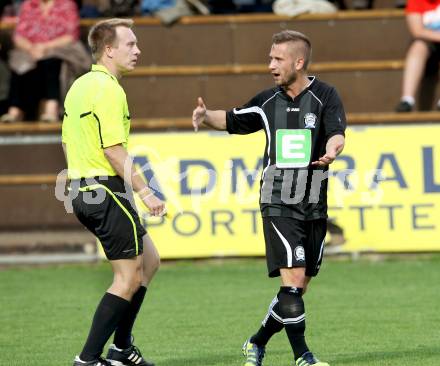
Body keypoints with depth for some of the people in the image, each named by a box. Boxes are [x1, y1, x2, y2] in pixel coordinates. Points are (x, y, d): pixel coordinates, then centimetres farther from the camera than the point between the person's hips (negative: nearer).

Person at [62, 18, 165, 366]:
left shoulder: (79, 86, 14)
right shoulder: (108, 90, -16)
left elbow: (67, 144, 20)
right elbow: (114, 150, -22)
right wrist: (145, 191, -20)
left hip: (82, 190, 10)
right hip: (108, 192, -10)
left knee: (149, 260, 18)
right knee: (129, 278, -4)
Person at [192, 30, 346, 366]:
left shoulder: (325, 96, -2)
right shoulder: (269, 101, 6)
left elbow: (337, 134, -18)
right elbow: (233, 121, 21)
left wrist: (332, 150, -41)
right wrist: (207, 116, 1)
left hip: (314, 206, 1)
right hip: (278, 205, -1)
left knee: (299, 290, 8)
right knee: (293, 282, -15)